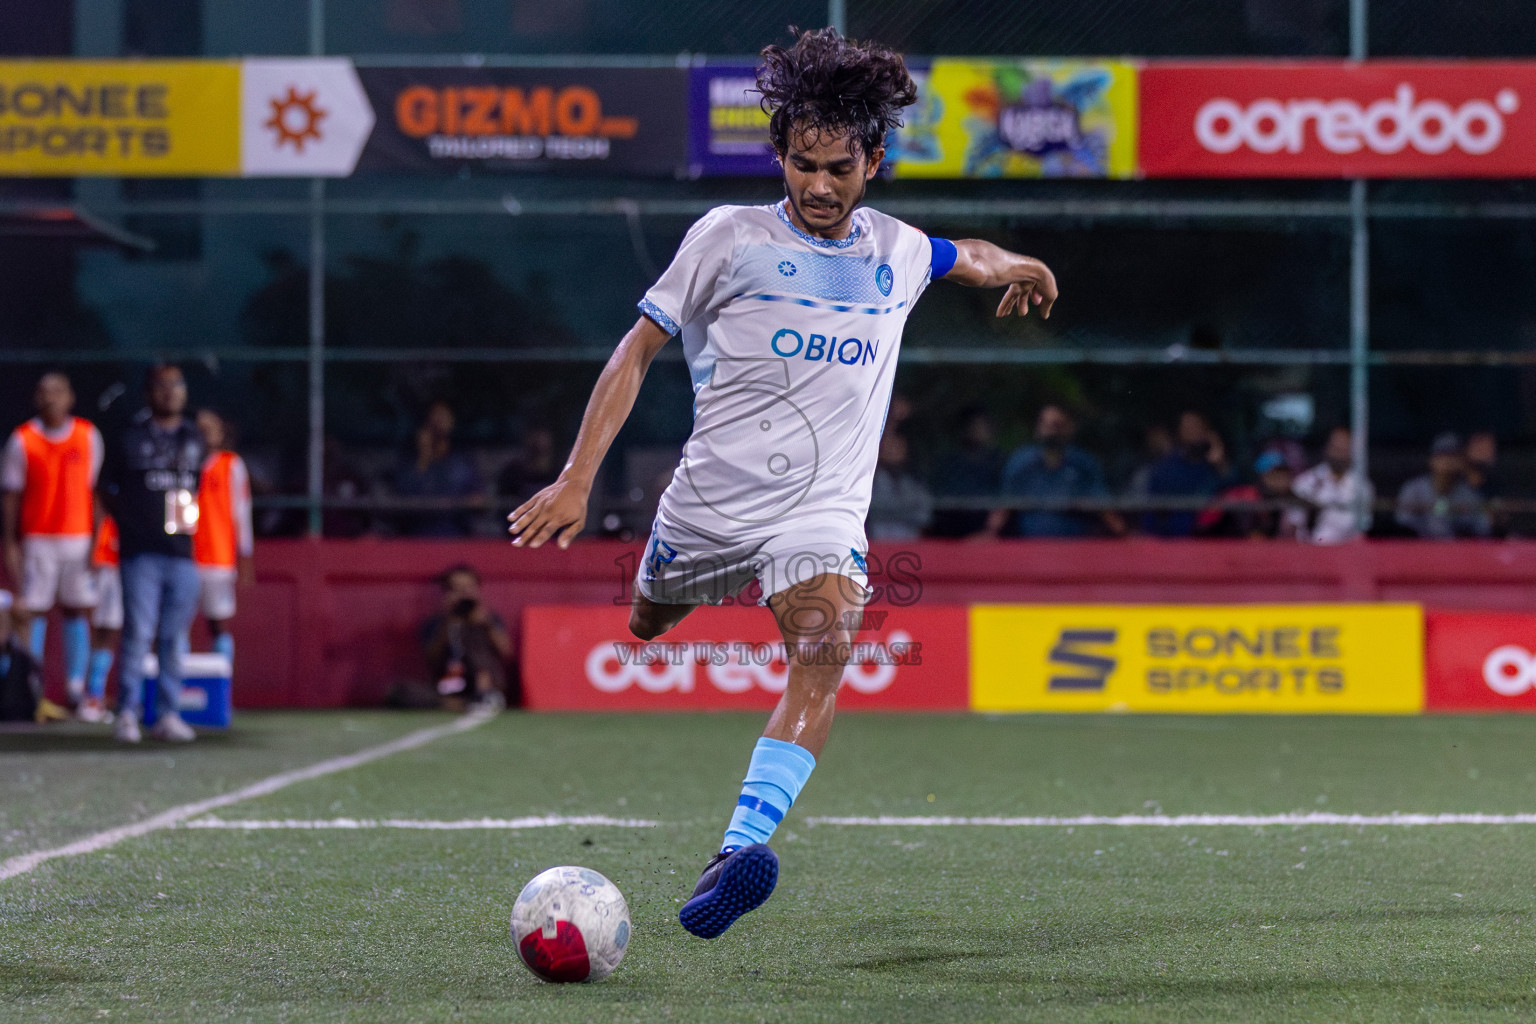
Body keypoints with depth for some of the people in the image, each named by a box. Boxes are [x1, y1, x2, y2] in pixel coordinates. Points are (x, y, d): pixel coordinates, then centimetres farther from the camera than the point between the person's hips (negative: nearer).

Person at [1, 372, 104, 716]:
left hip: (79, 538, 2)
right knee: (33, 613, -2)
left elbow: (96, 490, 7)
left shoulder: (88, 436, 4)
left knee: (77, 611, 3)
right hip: (37, 541, -2)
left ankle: (76, 691, 6)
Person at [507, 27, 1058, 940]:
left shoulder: (897, 253, 10)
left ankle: (743, 848, -44)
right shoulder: (731, 237, -2)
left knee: (826, 648, -28)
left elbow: (964, 257, 38)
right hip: (707, 504, 0)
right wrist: (577, 480, -6)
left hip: (821, 516, 0)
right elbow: (638, 350, 0)